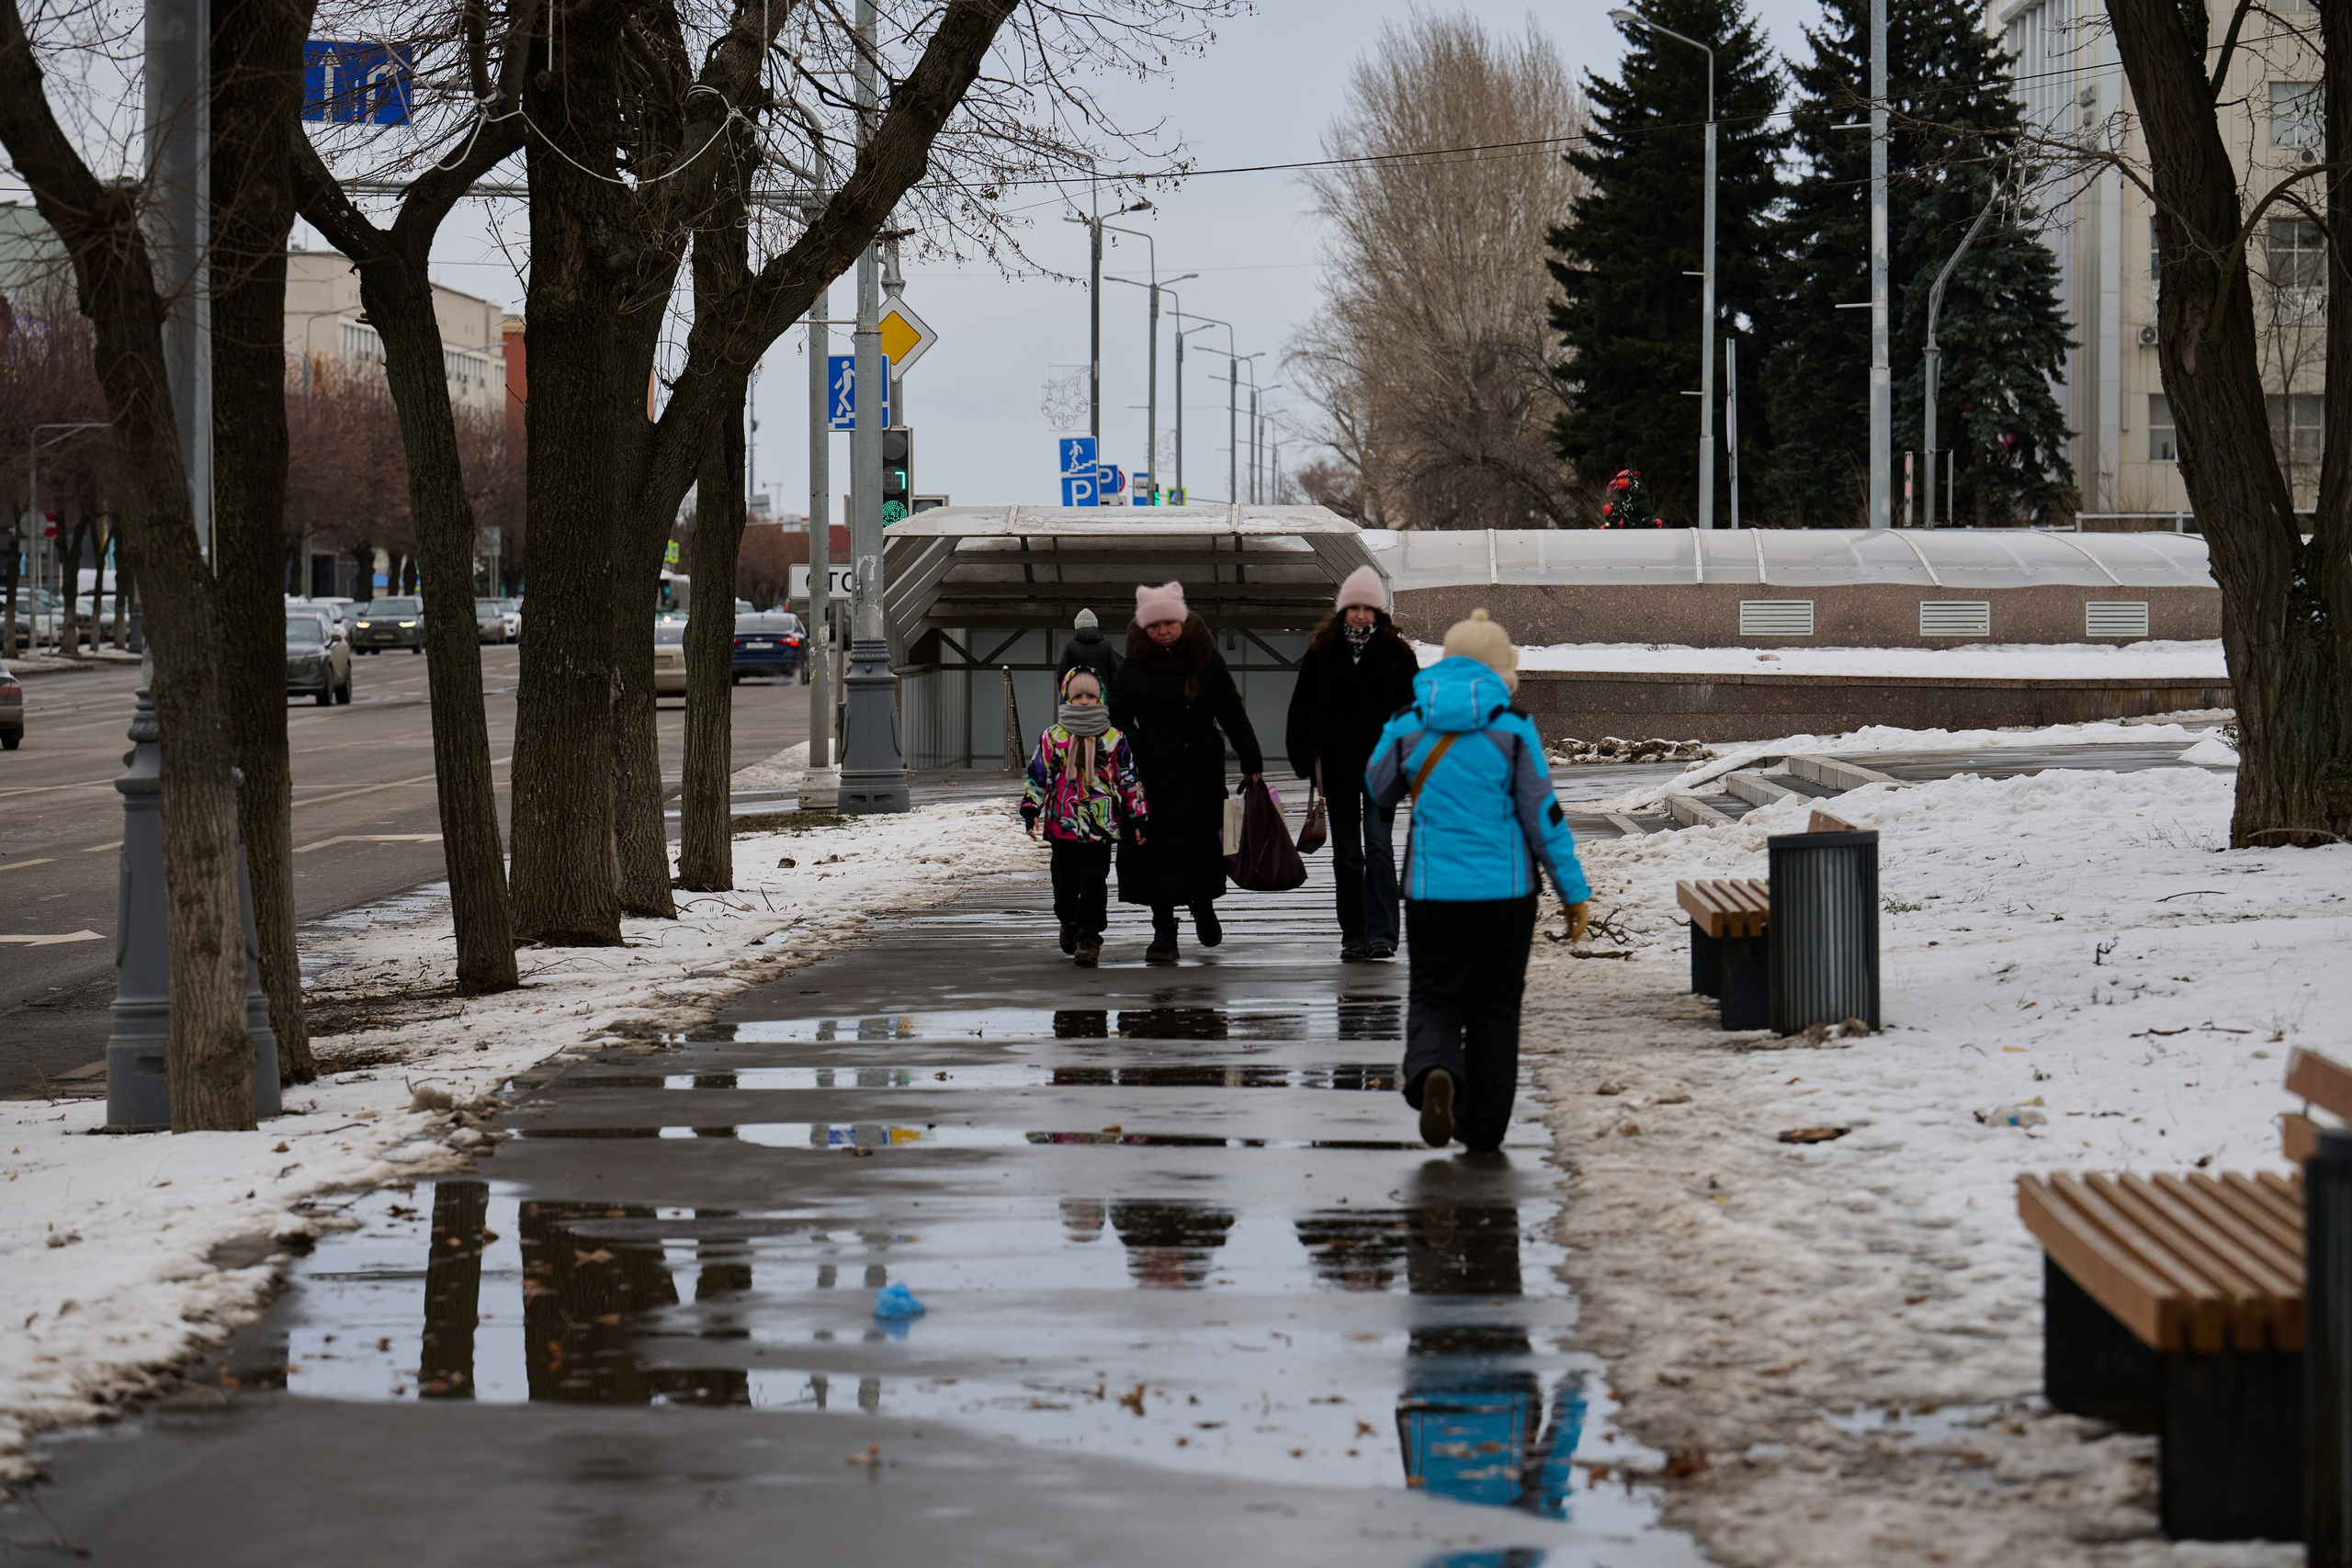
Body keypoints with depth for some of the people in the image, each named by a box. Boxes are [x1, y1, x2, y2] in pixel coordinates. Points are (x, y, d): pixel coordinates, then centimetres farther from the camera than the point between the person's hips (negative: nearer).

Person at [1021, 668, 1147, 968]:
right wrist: (1031, 809, -3)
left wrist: (1136, 818, 7)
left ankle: (1088, 937, -2)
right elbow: (1038, 774, 7)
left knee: (1093, 883, -8)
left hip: (1100, 827, -1)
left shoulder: (1114, 740, 3)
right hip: (1063, 823, 1)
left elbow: (1129, 780, 8)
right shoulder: (1053, 738, 4)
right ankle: (1068, 921, 37)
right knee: (1066, 882, 8)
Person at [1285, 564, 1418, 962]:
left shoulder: (1396, 653, 2)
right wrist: (1310, 757, -1)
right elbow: (1304, 708, 7)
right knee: (1346, 853, 7)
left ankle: (1382, 934, -14)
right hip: (1337, 765, 3)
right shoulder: (1322, 652, 5)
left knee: (1378, 845, -11)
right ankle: (1354, 937, 13)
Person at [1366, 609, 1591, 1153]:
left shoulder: (1409, 725, -3)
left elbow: (1380, 789, 14)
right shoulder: (1513, 727, -8)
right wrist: (1575, 892, 1)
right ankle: (1484, 1125, 14)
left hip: (1432, 888, 1)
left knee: (1435, 996, 10)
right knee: (1495, 1006, 13)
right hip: (1505, 887, -1)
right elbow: (1544, 816, -6)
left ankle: (1432, 1070, -22)